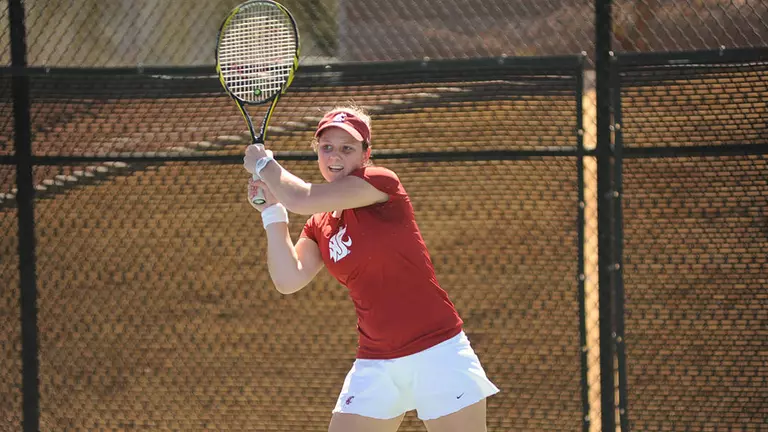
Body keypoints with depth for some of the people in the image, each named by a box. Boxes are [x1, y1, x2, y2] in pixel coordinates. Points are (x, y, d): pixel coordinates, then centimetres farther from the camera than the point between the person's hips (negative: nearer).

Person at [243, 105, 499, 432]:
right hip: (375, 365, 6)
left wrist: (263, 164, 1)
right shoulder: (320, 225, 11)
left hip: (437, 352, -6)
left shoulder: (381, 184, -8)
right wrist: (270, 210, -1)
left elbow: (301, 199, -16)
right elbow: (289, 280, -3)